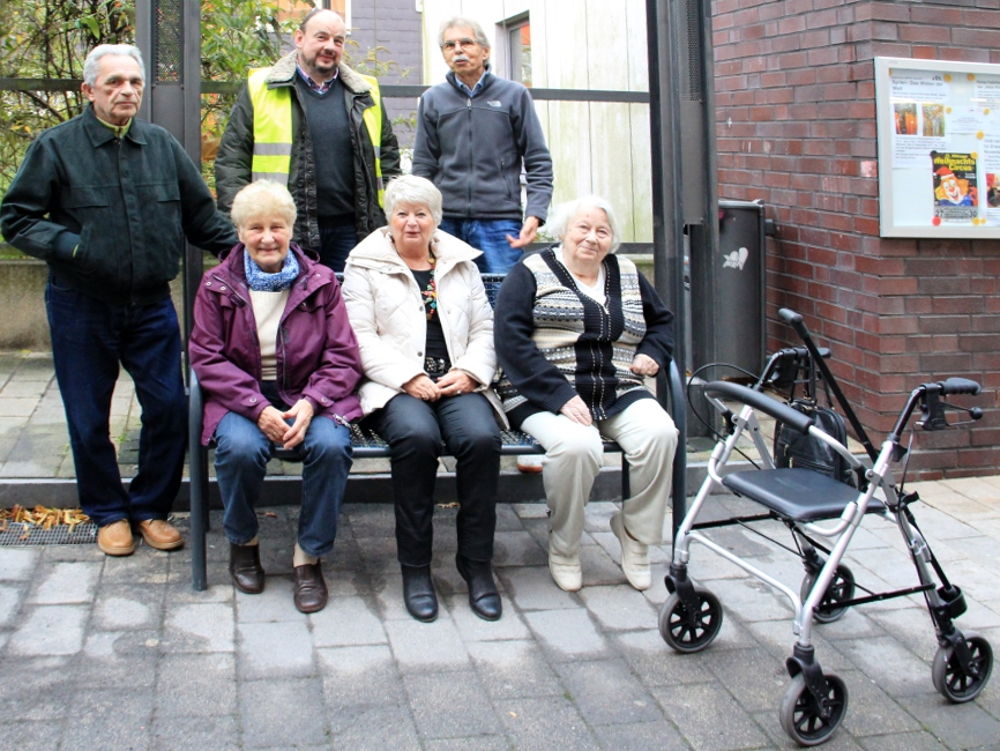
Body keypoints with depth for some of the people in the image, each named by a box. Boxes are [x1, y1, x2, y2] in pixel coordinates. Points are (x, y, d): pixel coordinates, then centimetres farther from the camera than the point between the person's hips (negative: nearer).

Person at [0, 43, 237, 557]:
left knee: (169, 408, 2)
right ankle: (108, 512, 26)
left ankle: (150, 507, 21)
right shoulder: (56, 147, -3)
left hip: (151, 304, 3)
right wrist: (70, 247, -17)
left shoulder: (162, 145, 7)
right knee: (89, 419, 7)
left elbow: (203, 217, 13)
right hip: (81, 308, -2)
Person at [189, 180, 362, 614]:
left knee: (331, 445, -31)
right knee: (241, 448, -32)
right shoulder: (217, 286, 4)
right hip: (241, 398, 0)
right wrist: (258, 408, -18)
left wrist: (309, 404, -17)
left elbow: (343, 357, 1)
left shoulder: (320, 283, 5)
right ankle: (242, 542, -1)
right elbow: (207, 358, -3)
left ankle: (310, 557, -11)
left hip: (309, 396, 0)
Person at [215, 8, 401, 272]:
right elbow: (232, 159, 3)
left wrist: (391, 219, 10)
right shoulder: (261, 88, 5)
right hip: (284, 231, -3)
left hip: (349, 228, 3)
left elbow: (388, 155, 20)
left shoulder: (365, 93, 14)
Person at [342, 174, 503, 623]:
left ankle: (476, 562, -15)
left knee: (482, 437, -30)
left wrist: (468, 372, -4)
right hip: (394, 386, -2)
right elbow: (361, 338, 0)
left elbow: (485, 329, 17)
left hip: (458, 384, 3)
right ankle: (415, 567, -21)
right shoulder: (365, 266, 11)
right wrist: (409, 379, -13)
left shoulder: (462, 264, 21)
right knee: (417, 435, -35)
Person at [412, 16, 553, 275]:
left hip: (500, 221, -2)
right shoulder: (432, 100, 11)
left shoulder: (514, 95, 6)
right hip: (446, 221, 2)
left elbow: (538, 163, 5)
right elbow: (423, 166, 11)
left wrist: (535, 214, -8)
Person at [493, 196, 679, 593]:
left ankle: (636, 538, -4)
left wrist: (652, 352, 9)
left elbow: (663, 320, 34)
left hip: (619, 393, 5)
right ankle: (563, 549, -9)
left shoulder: (627, 275, 20)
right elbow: (511, 339, -10)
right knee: (576, 445, -35)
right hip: (545, 396, -4)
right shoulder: (532, 273, 4)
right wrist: (560, 396, -20)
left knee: (660, 433, -26)